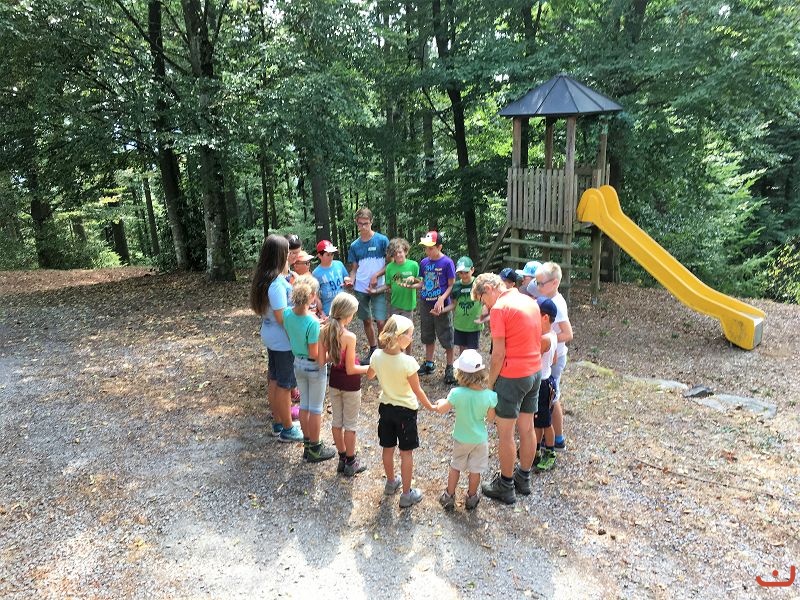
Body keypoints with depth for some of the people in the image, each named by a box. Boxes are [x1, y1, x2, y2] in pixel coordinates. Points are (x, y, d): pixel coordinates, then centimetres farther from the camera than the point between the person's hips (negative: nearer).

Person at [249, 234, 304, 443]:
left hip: (270, 337, 9)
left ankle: (278, 423, 33)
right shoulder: (277, 283, -26)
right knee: (285, 385, 5)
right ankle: (287, 429, 19)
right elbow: (282, 318, -24)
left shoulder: (262, 278, 2)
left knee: (274, 382, 19)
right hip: (283, 341, -9)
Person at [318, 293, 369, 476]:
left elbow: (321, 361, -4)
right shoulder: (349, 337, -27)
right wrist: (369, 368, -5)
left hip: (334, 382, 6)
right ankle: (351, 462, 26)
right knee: (350, 424, 11)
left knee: (336, 421, 19)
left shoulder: (324, 332, -10)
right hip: (350, 385, -5)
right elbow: (350, 369, -20)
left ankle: (342, 459, 34)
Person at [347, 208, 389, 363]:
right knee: (367, 320, 13)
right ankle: (373, 350, 30)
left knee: (381, 321, -10)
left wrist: (376, 276, -12)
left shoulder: (382, 240, -6)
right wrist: (351, 280, -8)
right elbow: (354, 268, 11)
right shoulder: (354, 245, 6)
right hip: (360, 289, 4)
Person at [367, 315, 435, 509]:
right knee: (406, 452, 10)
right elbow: (417, 390, -17)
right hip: (405, 410, -5)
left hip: (385, 407, 5)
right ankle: (406, 494, 21)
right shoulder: (408, 362, -27)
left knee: (388, 448, 21)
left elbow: (370, 375, 9)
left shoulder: (377, 356, -13)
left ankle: (391, 482, 42)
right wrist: (430, 407, -2)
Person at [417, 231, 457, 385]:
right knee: (428, 337, 18)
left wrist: (442, 299, -23)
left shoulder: (447, 263, -12)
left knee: (446, 339, 3)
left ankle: (449, 368, 15)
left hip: (441, 306, -6)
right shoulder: (424, 262, 4)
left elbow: (452, 285, -11)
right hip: (425, 305, 6)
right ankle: (429, 364, 33)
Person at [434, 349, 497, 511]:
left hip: (461, 438, 0)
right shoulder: (489, 395, -22)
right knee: (475, 470, 18)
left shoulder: (456, 393, -27)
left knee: (455, 467, 21)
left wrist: (441, 402, 6)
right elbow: (491, 417, -8)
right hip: (480, 439, 0)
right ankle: (471, 498, 35)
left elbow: (441, 410, -14)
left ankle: (449, 497, 34)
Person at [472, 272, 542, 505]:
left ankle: (506, 486, 18)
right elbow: (536, 339, 12)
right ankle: (524, 478, 33)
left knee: (505, 433, 6)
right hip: (535, 372, 8)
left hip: (512, 376, -8)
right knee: (527, 428, 18)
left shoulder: (500, 308, -16)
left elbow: (498, 354, -17)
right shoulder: (530, 301, 8)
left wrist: (490, 383, -7)